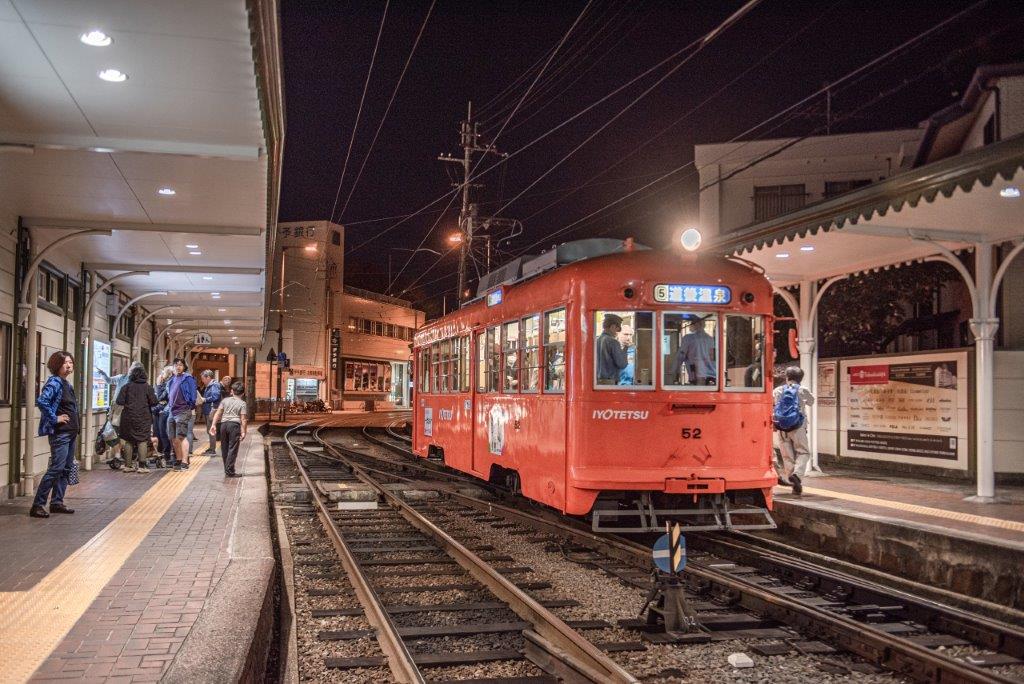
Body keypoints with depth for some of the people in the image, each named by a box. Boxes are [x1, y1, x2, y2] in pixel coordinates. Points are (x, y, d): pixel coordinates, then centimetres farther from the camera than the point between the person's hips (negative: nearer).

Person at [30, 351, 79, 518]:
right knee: (56, 469, -12)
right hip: (59, 433, -9)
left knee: (66, 469, 12)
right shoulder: (54, 382, -13)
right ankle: (37, 505, -7)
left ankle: (57, 502, 19)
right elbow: (41, 401, -29)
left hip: (70, 433, 9)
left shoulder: (67, 384, 14)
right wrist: (54, 419, -22)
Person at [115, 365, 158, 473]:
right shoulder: (147, 387, -3)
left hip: (128, 418, 2)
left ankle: (128, 465, 12)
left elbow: (119, 401, -5)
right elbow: (154, 402, -7)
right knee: (142, 441, 1)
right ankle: (141, 466, -4)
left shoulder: (126, 387, 0)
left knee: (128, 441, 10)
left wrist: (128, 402, 15)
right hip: (143, 417, -2)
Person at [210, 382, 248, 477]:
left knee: (224, 448, 12)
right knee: (232, 449, -2)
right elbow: (243, 419, -6)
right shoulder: (242, 403, 1)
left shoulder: (225, 400, 11)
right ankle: (229, 471, -6)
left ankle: (227, 470, 20)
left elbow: (218, 413, 6)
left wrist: (213, 425, 7)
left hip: (224, 424, 4)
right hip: (235, 425, -4)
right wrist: (243, 432, -5)